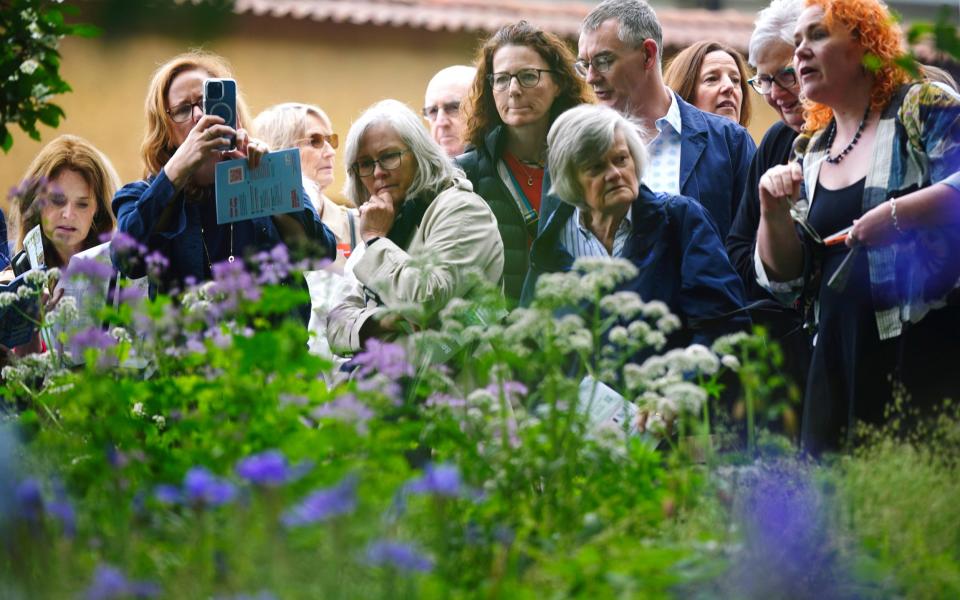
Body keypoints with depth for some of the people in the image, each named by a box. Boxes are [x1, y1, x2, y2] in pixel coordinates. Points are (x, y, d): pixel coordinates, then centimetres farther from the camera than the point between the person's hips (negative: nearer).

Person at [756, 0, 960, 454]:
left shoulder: (922, 108, -1)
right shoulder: (809, 153, 17)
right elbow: (784, 278, 15)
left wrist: (895, 213, -22)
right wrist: (772, 208, 0)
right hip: (843, 362, 6)